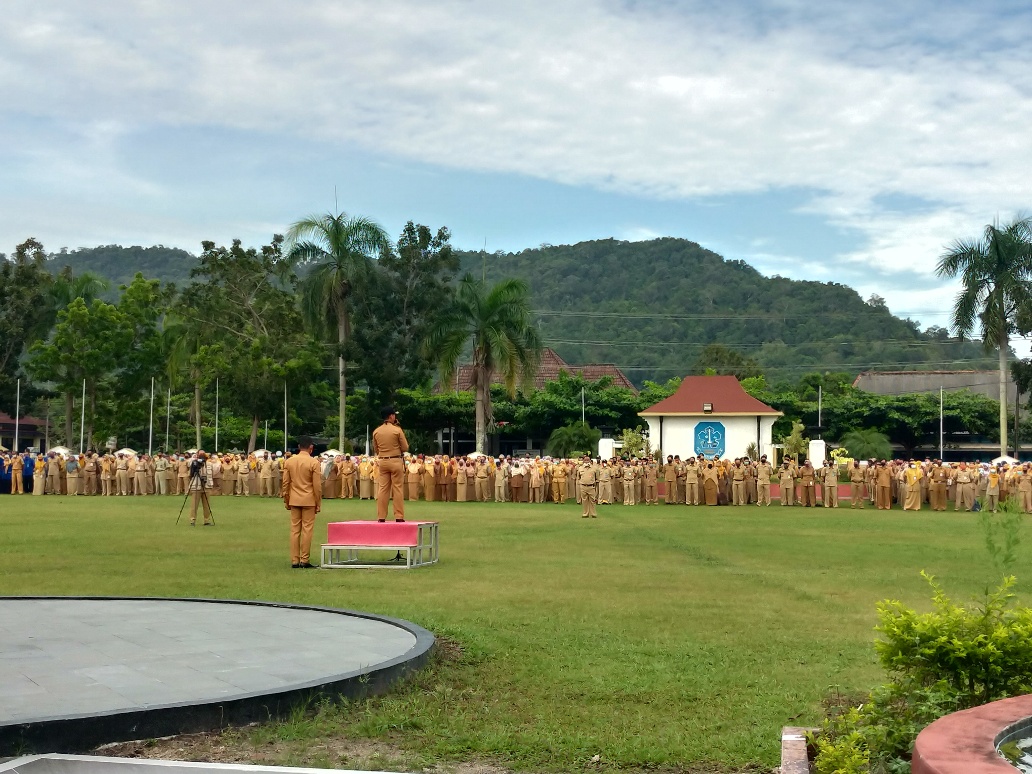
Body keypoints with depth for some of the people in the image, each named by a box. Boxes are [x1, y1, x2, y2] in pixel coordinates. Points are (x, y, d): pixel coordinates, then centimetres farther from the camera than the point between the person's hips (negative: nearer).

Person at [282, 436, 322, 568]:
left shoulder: (289, 462, 3)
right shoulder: (314, 463, -9)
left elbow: (285, 483, 6)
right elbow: (317, 486, -9)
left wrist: (286, 501, 14)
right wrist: (318, 503, 0)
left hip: (294, 500, 4)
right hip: (309, 500, -4)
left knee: (295, 530, 7)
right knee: (307, 530, 0)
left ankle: (294, 561, 8)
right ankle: (304, 561, 0)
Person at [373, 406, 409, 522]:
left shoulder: (376, 431, 3)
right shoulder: (397, 430, -9)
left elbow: (375, 449, 13)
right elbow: (405, 448, -3)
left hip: (382, 462, 4)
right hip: (395, 461, -4)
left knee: (382, 489, 5)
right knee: (397, 489, 0)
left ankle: (381, 517, 5)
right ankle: (399, 517, -2)